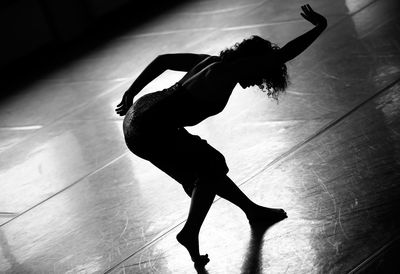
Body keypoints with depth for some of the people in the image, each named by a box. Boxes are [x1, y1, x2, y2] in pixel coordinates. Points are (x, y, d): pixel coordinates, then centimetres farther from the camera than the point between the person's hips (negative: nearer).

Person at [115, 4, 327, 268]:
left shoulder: (211, 61, 10)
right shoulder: (227, 72, -16)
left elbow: (163, 60, 15)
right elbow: (284, 54, -20)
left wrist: (131, 94, 16)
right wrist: (319, 27, -9)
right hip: (151, 132, -9)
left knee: (208, 166, 20)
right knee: (210, 170, 5)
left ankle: (253, 211, 35)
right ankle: (190, 234, 8)